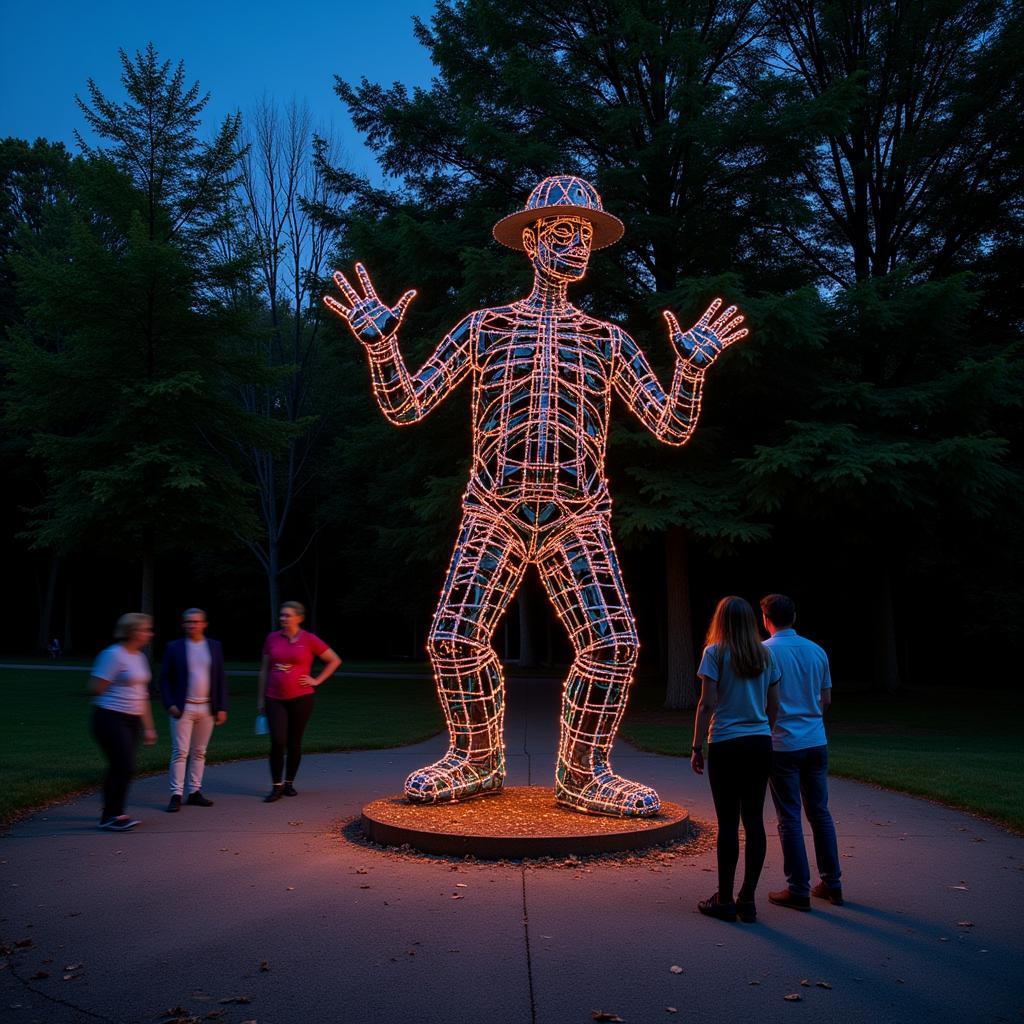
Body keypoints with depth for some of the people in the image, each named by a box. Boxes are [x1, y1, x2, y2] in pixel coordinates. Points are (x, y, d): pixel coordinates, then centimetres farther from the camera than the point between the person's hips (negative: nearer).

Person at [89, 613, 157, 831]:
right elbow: (96, 688, -14)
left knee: (118, 768, 12)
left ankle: (113, 813, 23)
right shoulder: (113, 655, -13)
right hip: (111, 719, -8)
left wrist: (148, 727, 18)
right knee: (125, 768, -10)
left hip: (131, 721, 8)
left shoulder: (140, 657, 13)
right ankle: (110, 817, 2)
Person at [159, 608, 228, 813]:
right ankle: (176, 795, 0)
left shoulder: (214, 646, 6)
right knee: (180, 752, -5)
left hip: (207, 709, 3)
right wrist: (170, 704, -10)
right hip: (183, 708, -3)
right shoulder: (174, 647, 0)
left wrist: (222, 707, 1)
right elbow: (164, 679, 1)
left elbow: (220, 679, 6)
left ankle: (195, 792, 17)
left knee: (199, 752, 9)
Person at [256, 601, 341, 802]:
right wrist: (260, 699, 10)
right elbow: (264, 671, 11)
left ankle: (289, 783, 24)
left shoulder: (309, 640, -3)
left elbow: (335, 660, 5)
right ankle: (276, 786, 4)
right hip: (275, 699, 1)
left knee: (294, 743, 7)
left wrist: (317, 681, -2)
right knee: (277, 742, -9)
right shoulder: (272, 638, 4)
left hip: (300, 698, -1)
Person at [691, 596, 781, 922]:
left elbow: (707, 704, -10)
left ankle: (725, 900, 10)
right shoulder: (766, 655, 8)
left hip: (727, 745, -4)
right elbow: (774, 705, 10)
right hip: (761, 744, 4)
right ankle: (747, 900, 15)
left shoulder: (715, 653, -6)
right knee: (754, 820, 8)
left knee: (728, 822, 2)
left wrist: (697, 747, -4)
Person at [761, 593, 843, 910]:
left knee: (789, 818, 2)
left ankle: (799, 891, 8)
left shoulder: (765, 651, -10)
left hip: (783, 745, -5)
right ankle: (832, 884, 21)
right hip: (816, 742, 5)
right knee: (820, 812, 15)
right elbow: (826, 699, 13)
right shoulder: (816, 650, 6)